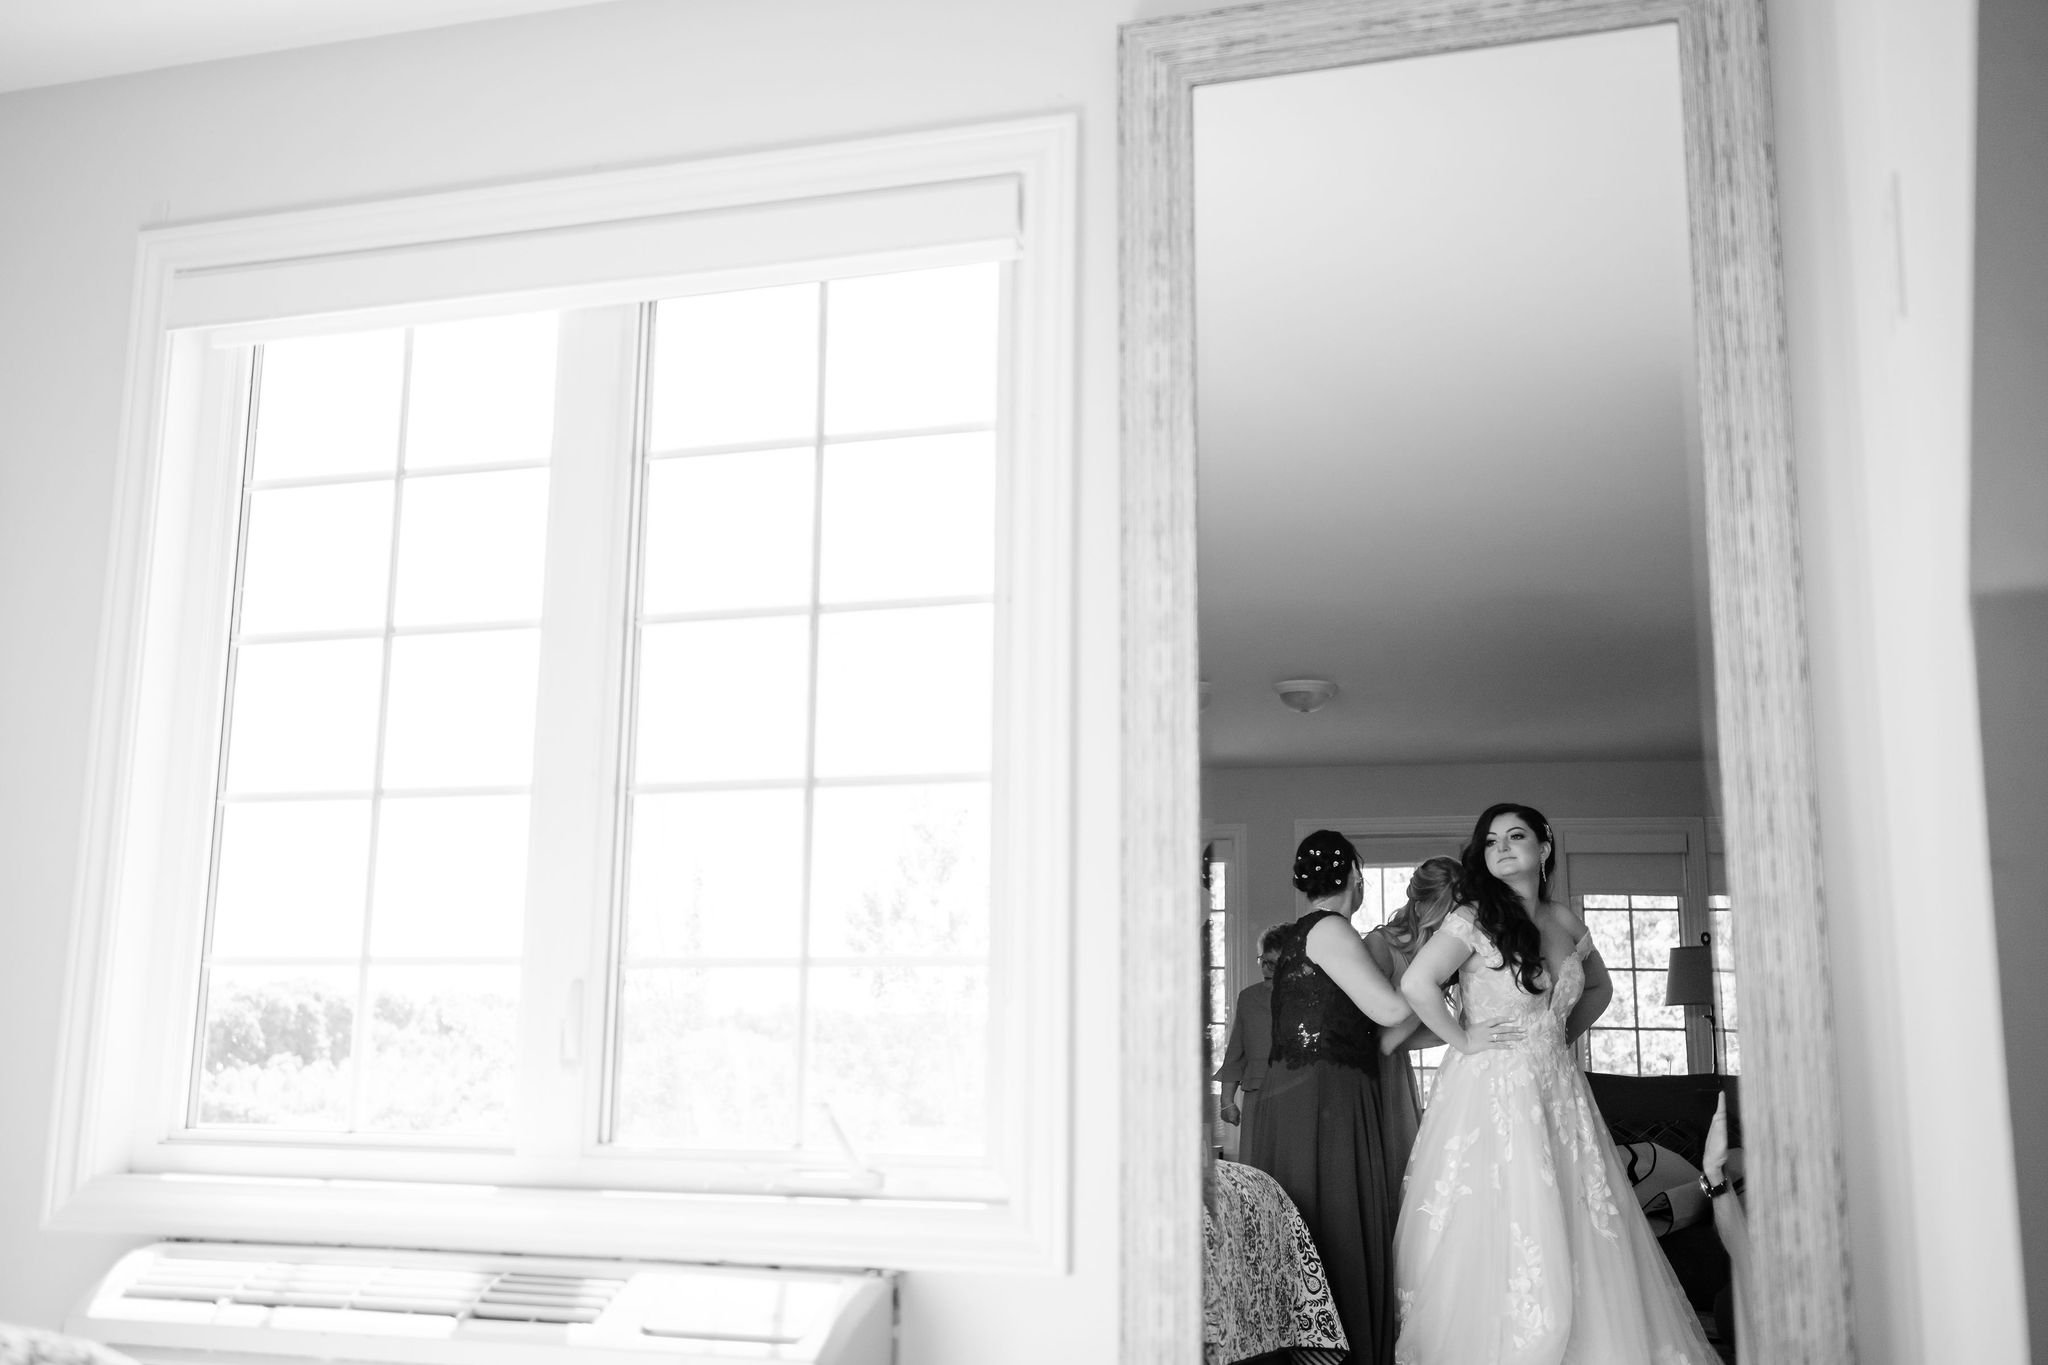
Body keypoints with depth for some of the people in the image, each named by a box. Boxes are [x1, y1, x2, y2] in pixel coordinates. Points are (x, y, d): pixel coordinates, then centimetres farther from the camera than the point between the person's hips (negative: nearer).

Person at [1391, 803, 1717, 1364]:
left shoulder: (1566, 923, 10)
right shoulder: (1473, 919, -8)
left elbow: (1599, 988, 27)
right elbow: (1417, 983, -20)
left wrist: (1564, 1034, 14)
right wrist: (1462, 1040, -12)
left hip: (1559, 1090, 5)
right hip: (1492, 1092, -5)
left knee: (1584, 1242, 5)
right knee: (1499, 1241, -6)